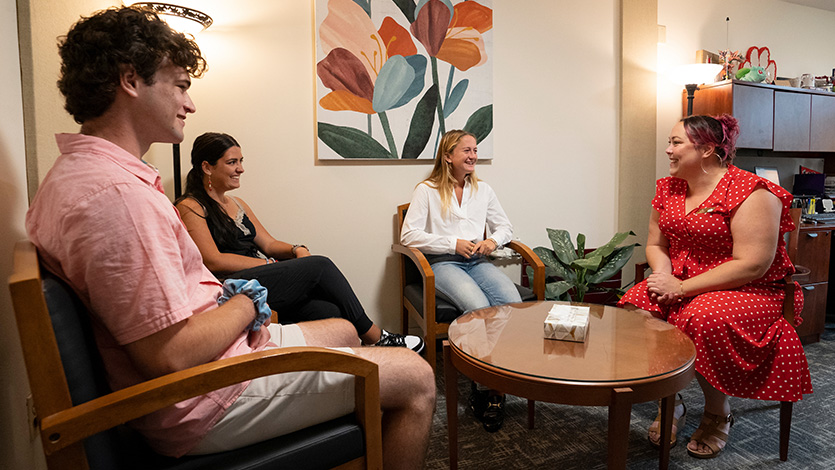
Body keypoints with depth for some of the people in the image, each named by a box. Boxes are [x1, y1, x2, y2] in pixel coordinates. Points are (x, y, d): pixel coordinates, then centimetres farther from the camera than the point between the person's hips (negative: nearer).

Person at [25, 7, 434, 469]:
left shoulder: (73, 172, 9)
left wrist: (225, 301, 3)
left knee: (343, 331, 26)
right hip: (204, 400, -11)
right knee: (416, 378, -5)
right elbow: (172, 356, -29)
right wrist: (247, 304, -10)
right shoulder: (117, 194, -28)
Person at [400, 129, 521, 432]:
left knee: (513, 302, -27)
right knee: (479, 308, -33)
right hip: (442, 264, -4)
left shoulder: (483, 190, 19)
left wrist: (493, 241, -2)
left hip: (477, 261, 5)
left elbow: (505, 227, 23)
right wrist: (453, 244, -12)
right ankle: (484, 390, -18)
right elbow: (409, 235, -6)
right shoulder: (427, 190, 4)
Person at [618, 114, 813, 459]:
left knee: (704, 317, -36)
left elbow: (752, 265, -21)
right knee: (636, 306, -22)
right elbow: (656, 245, 13)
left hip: (749, 291, -6)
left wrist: (683, 287, -23)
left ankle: (718, 414, -6)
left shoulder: (750, 193, -15)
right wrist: (663, 277, -10)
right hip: (680, 285, 6)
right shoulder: (668, 189, 8)